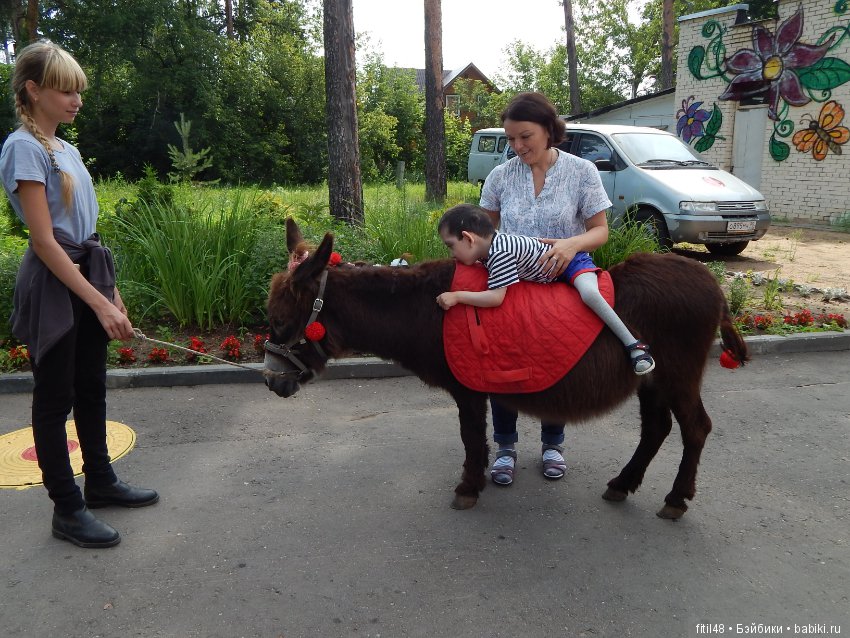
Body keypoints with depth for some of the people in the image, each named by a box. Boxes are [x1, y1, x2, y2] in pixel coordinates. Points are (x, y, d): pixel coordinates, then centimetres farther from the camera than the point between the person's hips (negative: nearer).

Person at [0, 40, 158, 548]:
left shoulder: (67, 149, 12)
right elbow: (44, 241, -19)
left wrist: (112, 291, 14)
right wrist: (99, 303, -23)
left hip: (89, 275, 8)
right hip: (54, 284, -8)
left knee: (91, 388, 17)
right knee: (56, 398, 3)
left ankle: (100, 481, 32)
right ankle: (67, 508, 15)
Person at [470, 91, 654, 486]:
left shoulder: (581, 171, -6)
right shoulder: (501, 176, -1)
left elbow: (600, 230, -7)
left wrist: (573, 244, -28)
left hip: (563, 284, -1)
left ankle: (552, 444, 33)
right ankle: (505, 446, 24)